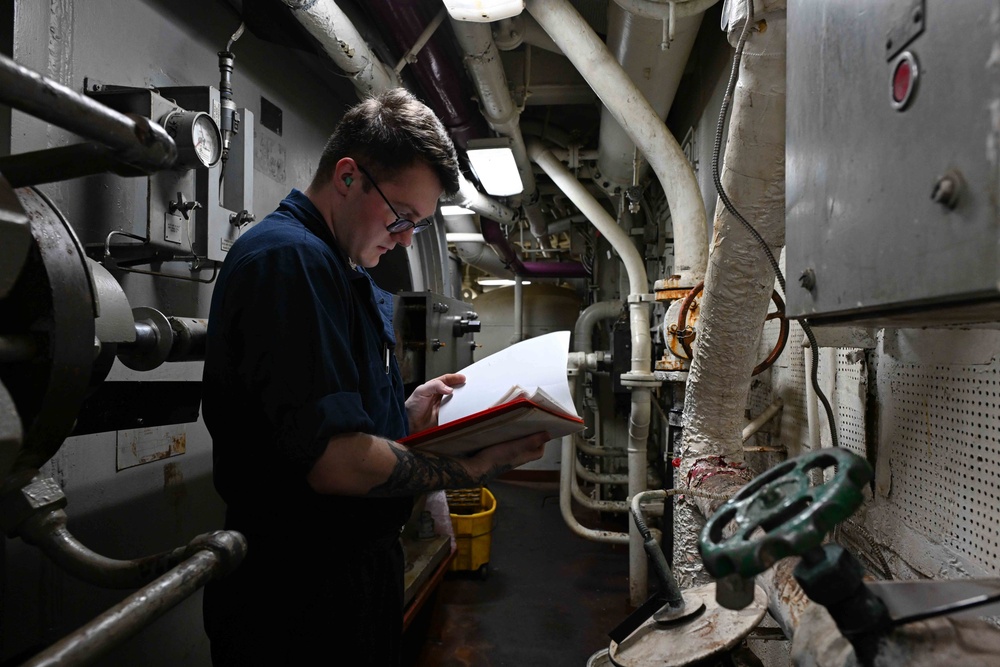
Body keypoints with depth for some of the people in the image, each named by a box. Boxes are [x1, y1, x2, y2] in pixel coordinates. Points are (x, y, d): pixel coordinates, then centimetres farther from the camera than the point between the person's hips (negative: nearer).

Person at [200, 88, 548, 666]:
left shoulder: (345, 271, 12)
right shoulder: (289, 257, -21)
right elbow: (337, 463, -28)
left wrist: (409, 414, 0)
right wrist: (474, 470, -18)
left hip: (360, 559, 10)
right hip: (303, 594, -10)